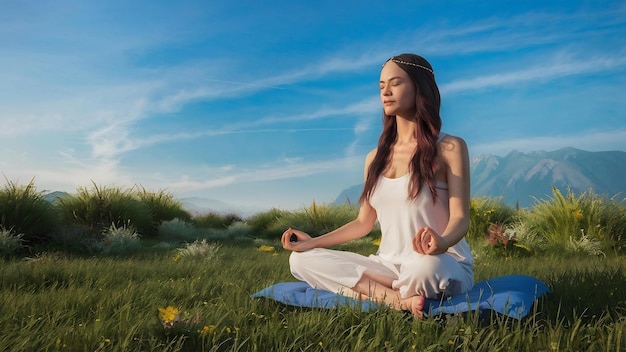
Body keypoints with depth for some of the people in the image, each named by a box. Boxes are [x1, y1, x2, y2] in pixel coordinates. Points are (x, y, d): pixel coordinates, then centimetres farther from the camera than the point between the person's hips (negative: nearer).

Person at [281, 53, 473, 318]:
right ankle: (399, 299, -21)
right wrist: (313, 242, 6)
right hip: (389, 265, 6)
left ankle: (373, 290, -11)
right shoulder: (375, 158, 12)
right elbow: (364, 222, 14)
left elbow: (460, 217, -11)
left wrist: (441, 243, -34)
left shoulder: (449, 148, -3)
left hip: (444, 266, -6)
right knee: (302, 260, -11)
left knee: (426, 267, -43)